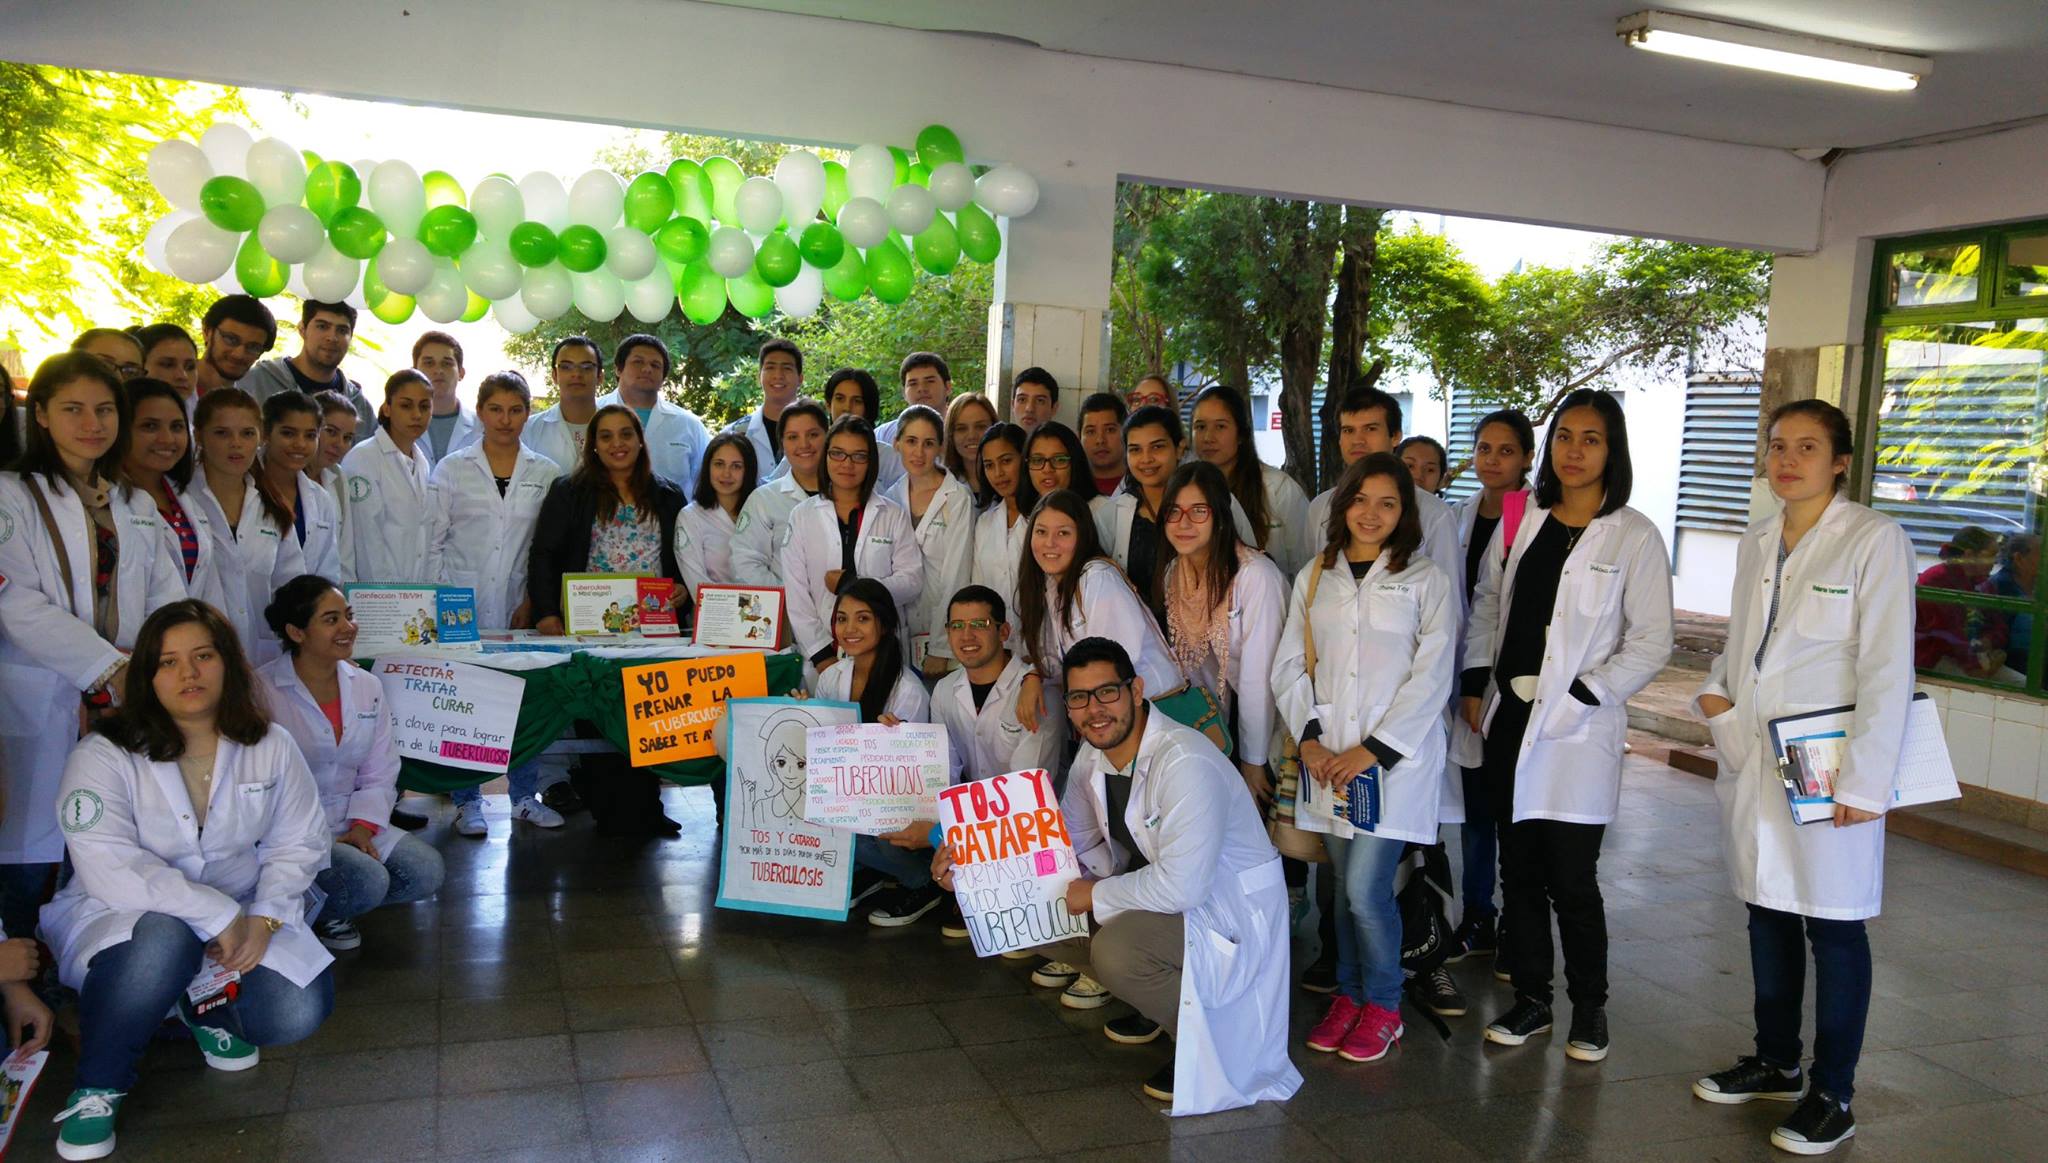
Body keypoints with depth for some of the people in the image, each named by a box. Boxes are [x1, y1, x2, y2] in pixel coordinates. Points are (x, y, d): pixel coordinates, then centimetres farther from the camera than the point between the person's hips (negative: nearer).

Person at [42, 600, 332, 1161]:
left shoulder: (271, 747, -2)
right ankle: (96, 1089, -13)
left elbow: (298, 843, 1)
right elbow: (109, 869, -25)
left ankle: (204, 1007, 18)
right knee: (163, 939, -39)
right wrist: (218, 915, -29)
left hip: (239, 919, 3)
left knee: (297, 1015, -20)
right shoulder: (105, 757, -14)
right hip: (120, 919, -3)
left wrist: (263, 920, -17)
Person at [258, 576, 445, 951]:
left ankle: (330, 909, 9)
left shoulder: (367, 687, 6)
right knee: (367, 880, -28)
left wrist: (362, 827, -9)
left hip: (350, 825, 6)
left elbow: (379, 774, 8)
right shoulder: (263, 692, -12)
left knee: (426, 871, -13)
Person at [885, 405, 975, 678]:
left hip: (945, 635, -4)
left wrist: (941, 649, -13)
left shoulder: (958, 499, -9)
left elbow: (955, 577, -11)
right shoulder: (891, 497, 6)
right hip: (900, 633, 4)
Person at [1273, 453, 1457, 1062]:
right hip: (1328, 758, 3)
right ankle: (1348, 994, 27)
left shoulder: (1426, 581, 1)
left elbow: (1431, 676, -5)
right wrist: (1309, 738, -6)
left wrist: (1373, 749, -11)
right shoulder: (1315, 578, 10)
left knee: (1366, 888, -7)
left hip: (1397, 755, -3)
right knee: (1345, 884, 9)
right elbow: (1290, 666, 8)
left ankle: (1383, 1004, 14)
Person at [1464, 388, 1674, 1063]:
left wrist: (1580, 696, -13)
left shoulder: (1634, 537, -6)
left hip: (1578, 729, -5)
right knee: (1519, 872, 11)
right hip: (1509, 719, 5)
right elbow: (1487, 606, 15)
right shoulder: (1523, 522, 8)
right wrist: (1475, 686, 7)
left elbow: (1651, 643, -6)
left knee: (1571, 880, 1)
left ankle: (1589, 1007, 21)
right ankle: (1531, 1000, 25)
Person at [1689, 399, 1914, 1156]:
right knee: (1767, 912, 15)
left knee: (1832, 927, 3)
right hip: (1750, 761, 6)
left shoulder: (1874, 540, -9)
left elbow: (1887, 670, -13)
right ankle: (1775, 1062, 31)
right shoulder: (1756, 544, 10)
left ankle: (1832, 1094, 16)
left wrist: (1864, 782, -17)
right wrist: (1714, 690, 0)